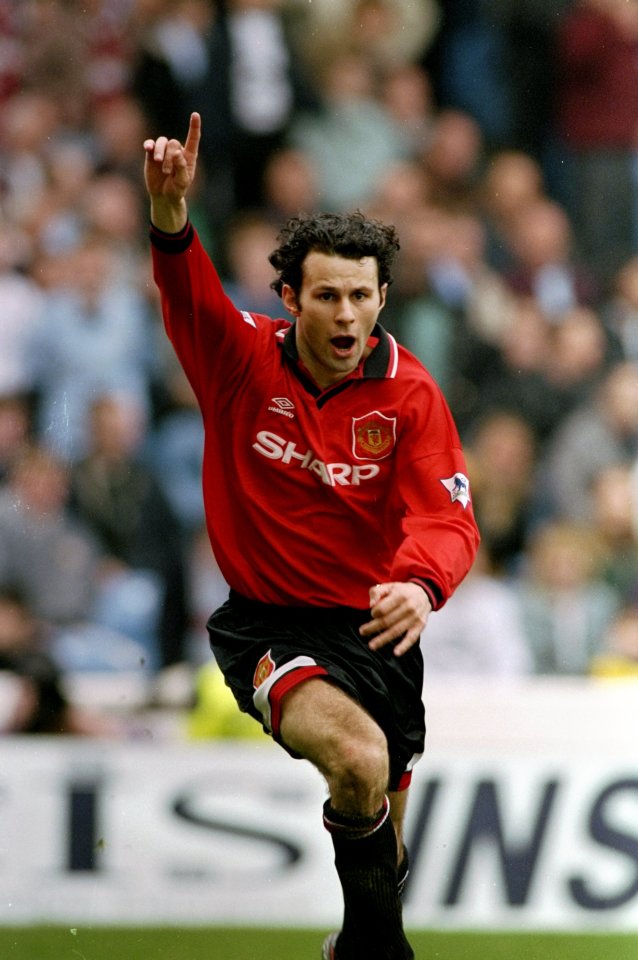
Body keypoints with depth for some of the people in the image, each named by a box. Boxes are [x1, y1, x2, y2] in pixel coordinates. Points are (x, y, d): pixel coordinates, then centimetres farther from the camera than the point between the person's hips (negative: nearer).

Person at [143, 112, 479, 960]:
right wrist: (170, 210, -50)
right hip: (262, 621, -3)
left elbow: (448, 518, -17)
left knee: (381, 833, 11)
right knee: (358, 758, -31)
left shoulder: (410, 395, -7)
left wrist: (420, 583, -41)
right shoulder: (243, 360, -8)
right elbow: (186, 292, -28)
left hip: (371, 626, 3)